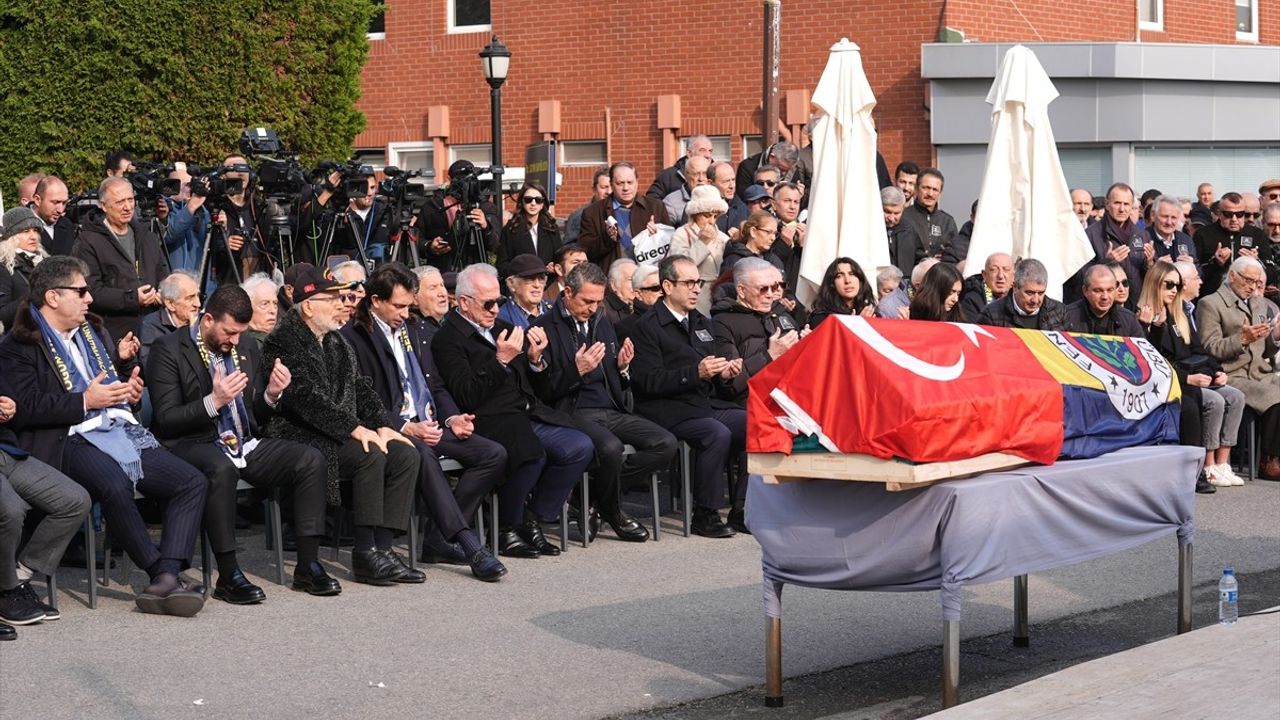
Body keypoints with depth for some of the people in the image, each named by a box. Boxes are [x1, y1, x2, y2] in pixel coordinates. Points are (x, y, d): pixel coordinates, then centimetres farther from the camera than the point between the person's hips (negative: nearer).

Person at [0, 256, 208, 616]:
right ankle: (161, 572, -26)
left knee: (192, 481, -13)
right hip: (72, 439, -7)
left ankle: (166, 578, -24)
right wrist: (85, 402, -14)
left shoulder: (93, 331, 24)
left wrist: (125, 361, 12)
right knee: (116, 485, -38)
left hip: (123, 432, 7)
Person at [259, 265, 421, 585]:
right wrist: (354, 429, -25)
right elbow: (306, 397, -21)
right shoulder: (282, 342, -10)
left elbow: (360, 388, 18)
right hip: (299, 436, -9)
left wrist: (384, 426, 0)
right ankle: (364, 554, -24)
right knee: (371, 456, -29)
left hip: (341, 434, 9)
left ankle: (382, 547, -11)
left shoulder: (336, 342, 18)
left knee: (405, 455, -9)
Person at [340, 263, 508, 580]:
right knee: (422, 455, -40)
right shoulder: (353, 337, -4)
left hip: (428, 425, 8)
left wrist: (451, 417, 3)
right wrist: (406, 428, -20)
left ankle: (443, 532, -12)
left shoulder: (412, 330, 20)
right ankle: (468, 544, -42)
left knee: (494, 454, -11)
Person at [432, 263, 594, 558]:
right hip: (491, 422, -8)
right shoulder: (448, 339, -4)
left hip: (528, 416, 8)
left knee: (581, 447, -13)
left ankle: (533, 519, -1)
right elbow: (467, 397, -16)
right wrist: (501, 360, -21)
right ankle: (506, 528, -10)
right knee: (532, 455, -34)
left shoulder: (500, 328, 21)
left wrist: (535, 359, 2)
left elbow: (534, 388, 23)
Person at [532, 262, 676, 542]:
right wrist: (576, 370, -20)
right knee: (611, 448, -36)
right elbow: (542, 390, -8)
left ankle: (597, 499, -3)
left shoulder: (602, 323, 20)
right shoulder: (546, 328, -2)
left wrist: (622, 367, 2)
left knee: (666, 444, -14)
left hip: (611, 411, 7)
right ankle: (612, 513, -5)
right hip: (573, 412, -7)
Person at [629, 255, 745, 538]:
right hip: (668, 409, -7)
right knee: (717, 433, -32)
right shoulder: (647, 327, -3)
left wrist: (723, 374, 3)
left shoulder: (701, 323, 22)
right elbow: (649, 380, -13)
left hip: (709, 403, 7)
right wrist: (696, 373, -21)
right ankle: (705, 514, -18)